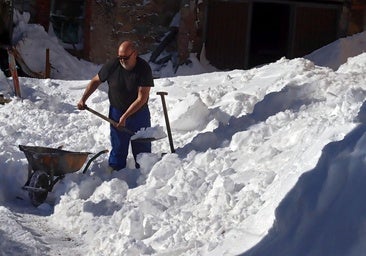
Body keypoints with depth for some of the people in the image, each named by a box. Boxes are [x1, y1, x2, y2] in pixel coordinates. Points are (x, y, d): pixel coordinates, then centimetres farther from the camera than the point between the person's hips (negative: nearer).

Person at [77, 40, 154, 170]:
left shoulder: (144, 69, -20)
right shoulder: (112, 65, -12)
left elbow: (142, 98, -22)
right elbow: (96, 81, 5)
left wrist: (125, 117, -24)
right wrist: (83, 99, 1)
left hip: (139, 113, -1)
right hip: (117, 113, 1)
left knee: (142, 148, 6)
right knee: (118, 149, 6)